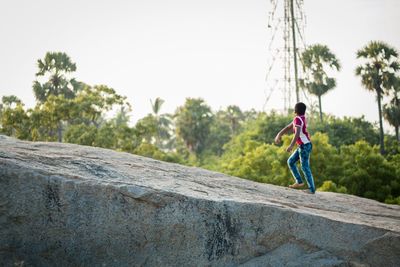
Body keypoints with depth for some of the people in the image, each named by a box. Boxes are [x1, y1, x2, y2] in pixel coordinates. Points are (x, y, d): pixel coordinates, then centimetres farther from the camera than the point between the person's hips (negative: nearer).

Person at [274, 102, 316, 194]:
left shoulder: (298, 119, -18)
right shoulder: (300, 118, 12)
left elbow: (297, 133, -31)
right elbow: (288, 127, 17)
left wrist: (291, 145, -38)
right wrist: (279, 135, 10)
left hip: (304, 146, -10)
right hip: (302, 146, 10)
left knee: (305, 167, -6)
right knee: (290, 161, 13)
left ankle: (312, 189, -3)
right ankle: (299, 182, 12)